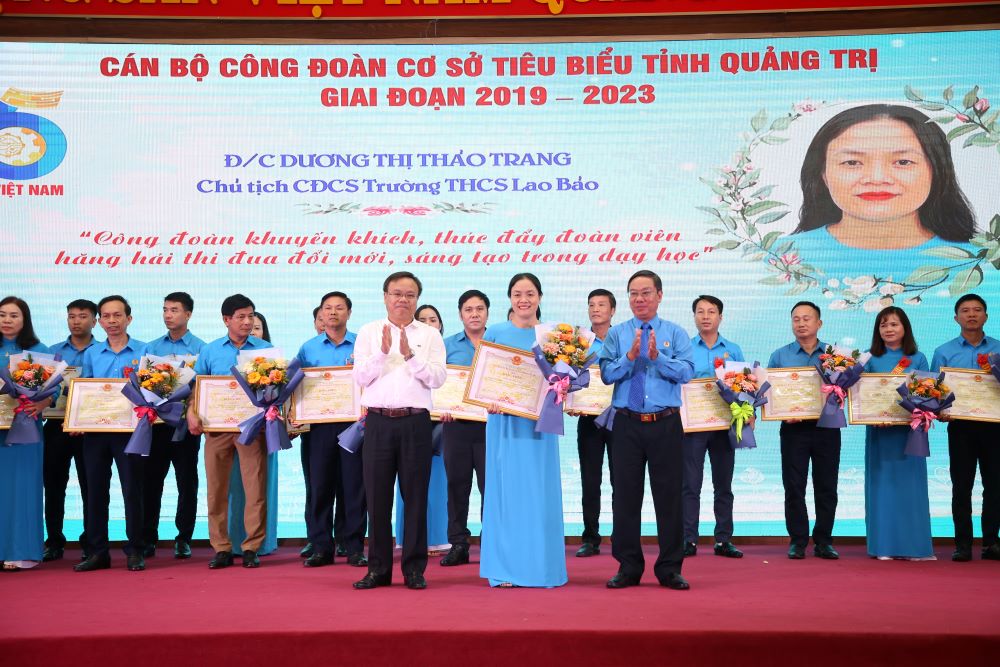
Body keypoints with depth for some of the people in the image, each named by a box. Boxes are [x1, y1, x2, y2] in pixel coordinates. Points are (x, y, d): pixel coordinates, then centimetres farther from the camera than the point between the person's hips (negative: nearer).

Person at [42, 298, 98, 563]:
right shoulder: (53, 351, 12)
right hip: (56, 424, 3)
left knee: (90, 486, 2)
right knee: (53, 484, 6)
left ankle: (90, 542, 11)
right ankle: (54, 541, 16)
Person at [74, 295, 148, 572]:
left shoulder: (143, 351, 2)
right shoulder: (91, 354, 13)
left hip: (129, 429, -3)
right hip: (95, 430, 4)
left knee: (132, 489, -1)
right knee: (95, 489, 6)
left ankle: (135, 551, 7)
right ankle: (97, 551, 13)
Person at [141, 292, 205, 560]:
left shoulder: (200, 348, 0)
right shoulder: (151, 347, 12)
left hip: (185, 423, -3)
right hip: (156, 421, 3)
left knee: (187, 482, 4)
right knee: (151, 480, 5)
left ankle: (184, 538, 14)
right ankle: (148, 538, 14)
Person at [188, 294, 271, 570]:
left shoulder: (265, 349, 7)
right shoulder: (210, 350, 11)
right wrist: (191, 413, -5)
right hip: (217, 426, 2)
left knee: (255, 488, -5)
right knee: (216, 489, 3)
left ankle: (252, 548, 3)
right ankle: (221, 548, 11)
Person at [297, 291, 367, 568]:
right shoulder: (308, 348, 12)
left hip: (354, 422, -1)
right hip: (320, 423, 1)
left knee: (353, 485, 0)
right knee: (319, 484, 1)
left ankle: (354, 547, 7)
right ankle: (320, 547, 9)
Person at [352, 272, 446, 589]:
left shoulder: (430, 335, 9)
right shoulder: (368, 332, 10)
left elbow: (437, 378, -2)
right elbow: (361, 376, 0)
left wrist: (410, 355, -13)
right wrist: (383, 351, -12)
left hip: (415, 422, -1)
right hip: (379, 422, 1)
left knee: (415, 495, 2)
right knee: (377, 495, 4)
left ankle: (414, 568, 12)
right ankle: (378, 568, 14)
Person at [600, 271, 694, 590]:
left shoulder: (675, 333, 6)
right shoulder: (616, 334, 8)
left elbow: (686, 372, -9)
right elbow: (606, 374, -4)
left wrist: (657, 357, -22)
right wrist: (630, 356, -19)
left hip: (666, 424, -1)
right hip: (627, 424, 1)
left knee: (669, 495, 3)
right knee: (626, 495, 5)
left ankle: (670, 568, 13)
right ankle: (628, 567, 16)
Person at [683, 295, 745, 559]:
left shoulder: (733, 351, 11)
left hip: (725, 424, 2)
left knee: (723, 484, 7)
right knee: (690, 484, -2)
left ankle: (724, 540, 14)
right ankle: (688, 540, 3)